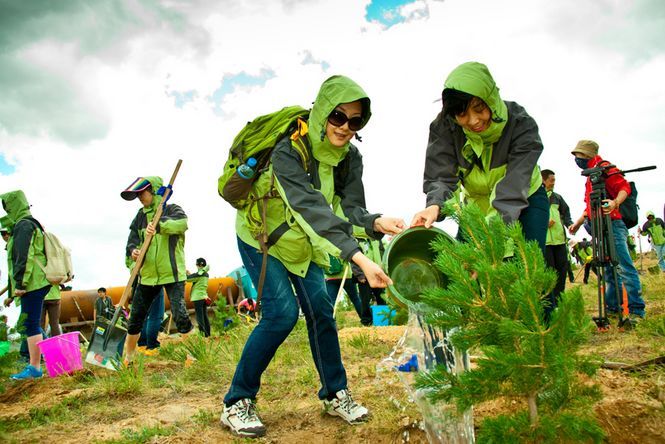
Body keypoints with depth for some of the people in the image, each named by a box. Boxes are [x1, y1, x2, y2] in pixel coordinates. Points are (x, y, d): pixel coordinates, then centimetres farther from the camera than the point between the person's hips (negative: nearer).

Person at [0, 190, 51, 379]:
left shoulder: (23, 225, -8)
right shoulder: (26, 225, 23)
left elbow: (23, 257, -18)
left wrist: (20, 284, -19)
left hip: (31, 284, -10)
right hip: (36, 284, 10)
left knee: (31, 324, -8)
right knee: (31, 325, 14)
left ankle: (34, 368, -6)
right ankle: (34, 365, 18)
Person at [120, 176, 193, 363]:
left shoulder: (172, 210, -5)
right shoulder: (140, 216, 12)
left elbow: (182, 223, -27)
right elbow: (132, 239, 3)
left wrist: (159, 225, -44)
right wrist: (133, 251, -20)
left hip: (172, 273, -6)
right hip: (147, 274, 6)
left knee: (180, 314, -14)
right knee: (135, 317, 11)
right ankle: (128, 357, 28)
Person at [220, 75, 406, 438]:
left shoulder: (351, 157, -12)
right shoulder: (289, 151, -33)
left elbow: (352, 209, -20)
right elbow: (312, 208, -46)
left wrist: (376, 222, -45)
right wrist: (359, 259, -56)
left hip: (304, 244, 6)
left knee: (320, 310, -1)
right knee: (282, 313, -16)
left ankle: (335, 394, 16)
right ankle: (237, 402, -2)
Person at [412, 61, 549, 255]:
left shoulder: (521, 124, -29)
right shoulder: (444, 127, -22)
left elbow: (513, 190, -38)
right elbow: (441, 177, -27)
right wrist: (435, 205, -51)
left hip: (526, 201, -2)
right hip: (477, 203, 2)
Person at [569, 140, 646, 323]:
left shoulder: (604, 168, -3)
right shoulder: (591, 175, 24)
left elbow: (625, 187, -13)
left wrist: (615, 203, -31)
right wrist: (578, 223, 24)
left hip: (613, 224, -10)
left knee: (624, 267, -12)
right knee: (610, 270, 11)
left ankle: (637, 310, -12)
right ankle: (612, 308, 15)